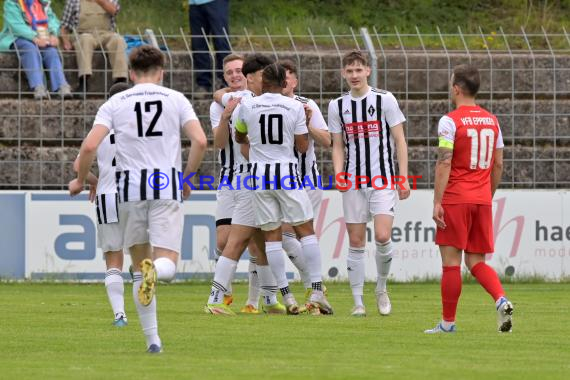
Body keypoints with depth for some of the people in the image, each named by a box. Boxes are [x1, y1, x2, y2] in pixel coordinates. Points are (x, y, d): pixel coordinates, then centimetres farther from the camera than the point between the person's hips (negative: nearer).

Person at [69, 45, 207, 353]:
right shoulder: (176, 100, 6)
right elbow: (200, 141, -4)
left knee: (139, 266, 12)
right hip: (167, 185, -1)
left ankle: (152, 338, 8)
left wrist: (80, 180, 13)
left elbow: (90, 146, -4)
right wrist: (187, 179, 10)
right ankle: (155, 270, -39)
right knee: (168, 265, -1)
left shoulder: (115, 103, 6)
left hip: (130, 187, 1)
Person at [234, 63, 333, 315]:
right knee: (306, 230, 5)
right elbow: (302, 147, -1)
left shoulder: (247, 106, 2)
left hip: (259, 173, 1)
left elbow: (239, 137, 21)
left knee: (271, 235, 4)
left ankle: (286, 296, 1)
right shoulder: (295, 107, -3)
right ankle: (317, 292, -3)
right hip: (287, 172, -1)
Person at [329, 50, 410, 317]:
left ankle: (381, 289, 8)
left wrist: (403, 178, -4)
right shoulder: (338, 106, 8)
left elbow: (399, 140, 1)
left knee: (383, 237, -15)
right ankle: (358, 301, 8)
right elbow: (338, 146, 13)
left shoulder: (385, 100, -1)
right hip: (353, 184, 3)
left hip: (383, 181, -3)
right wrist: (338, 173, -5)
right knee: (356, 242, 1)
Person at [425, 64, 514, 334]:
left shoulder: (450, 121, -8)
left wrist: (437, 203, -13)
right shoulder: (492, 121, 11)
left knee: (451, 261, 1)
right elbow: (498, 165, 14)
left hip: (455, 200, -6)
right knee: (476, 262, 11)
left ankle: (448, 323, 5)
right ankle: (501, 300, -14)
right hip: (482, 200, 6)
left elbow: (444, 164, -14)